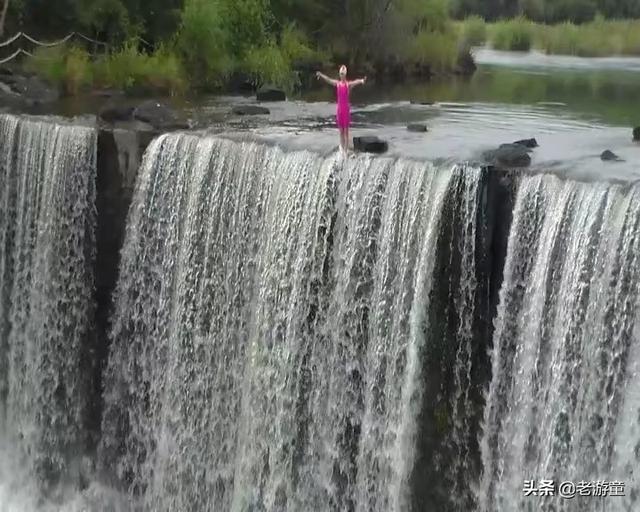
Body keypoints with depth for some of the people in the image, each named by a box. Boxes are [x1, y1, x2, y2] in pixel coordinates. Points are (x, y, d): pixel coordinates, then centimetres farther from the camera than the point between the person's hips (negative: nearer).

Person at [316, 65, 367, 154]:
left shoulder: (348, 84, -6)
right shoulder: (337, 83, 4)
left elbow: (355, 82, -24)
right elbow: (328, 79, -4)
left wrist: (361, 81, -45)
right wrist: (321, 75, -19)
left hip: (346, 108, -3)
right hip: (339, 107, 3)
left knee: (346, 130, 1)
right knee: (341, 130, 9)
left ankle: (346, 149, 4)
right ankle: (342, 148, 17)